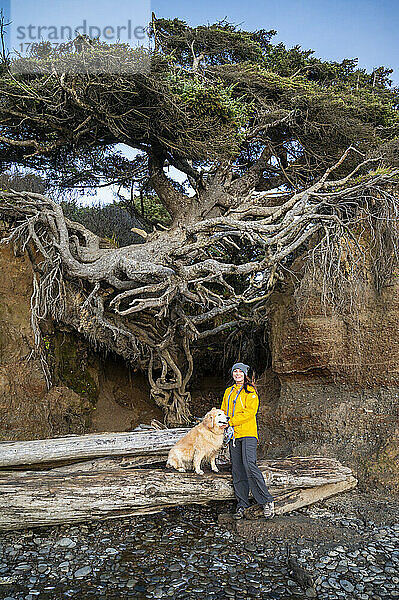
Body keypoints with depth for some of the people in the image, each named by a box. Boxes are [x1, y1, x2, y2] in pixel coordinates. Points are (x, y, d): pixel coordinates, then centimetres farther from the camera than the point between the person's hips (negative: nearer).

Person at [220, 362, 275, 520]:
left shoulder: (250, 391, 1)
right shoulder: (228, 392, 19)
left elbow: (250, 412, -11)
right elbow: (224, 411, 23)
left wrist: (231, 421, -14)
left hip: (248, 432, -6)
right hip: (233, 435, 6)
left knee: (249, 464, -21)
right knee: (237, 471, 5)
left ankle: (267, 501, -13)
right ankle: (242, 505, 12)